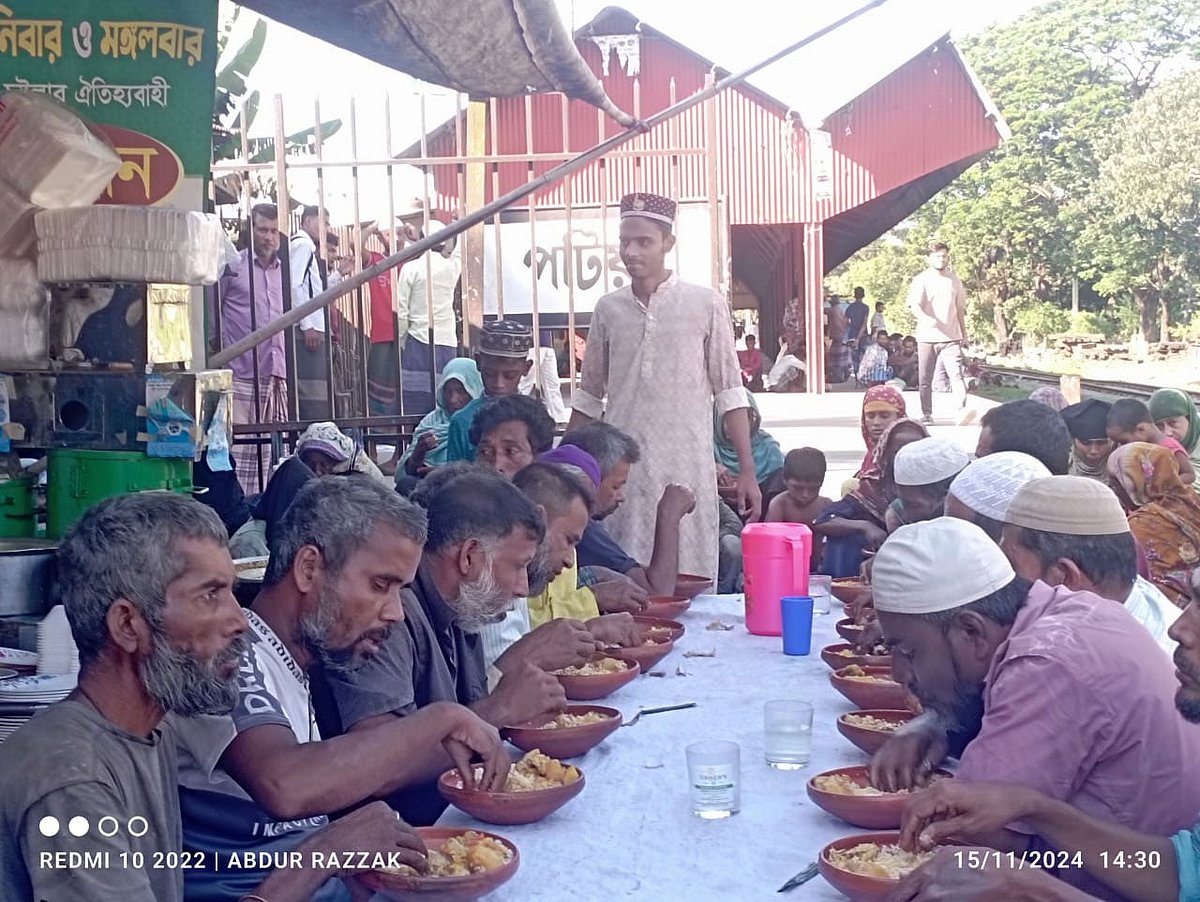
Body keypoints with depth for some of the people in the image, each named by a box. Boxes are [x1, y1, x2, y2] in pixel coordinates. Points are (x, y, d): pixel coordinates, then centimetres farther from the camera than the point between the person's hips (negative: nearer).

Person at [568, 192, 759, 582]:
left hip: (686, 469, -2)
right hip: (620, 469, 3)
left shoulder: (706, 304, -2)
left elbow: (729, 393, 0)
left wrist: (747, 470, -4)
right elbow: (589, 396, 14)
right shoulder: (608, 309, 7)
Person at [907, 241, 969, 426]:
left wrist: (964, 333, 19)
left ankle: (962, 411, -24)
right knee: (925, 379, 4)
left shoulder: (955, 281, 13)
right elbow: (914, 304, -13)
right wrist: (925, 318, -33)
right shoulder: (921, 280, 2)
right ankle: (926, 414, 15)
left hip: (951, 337, 1)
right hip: (927, 337, -1)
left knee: (956, 374, -14)